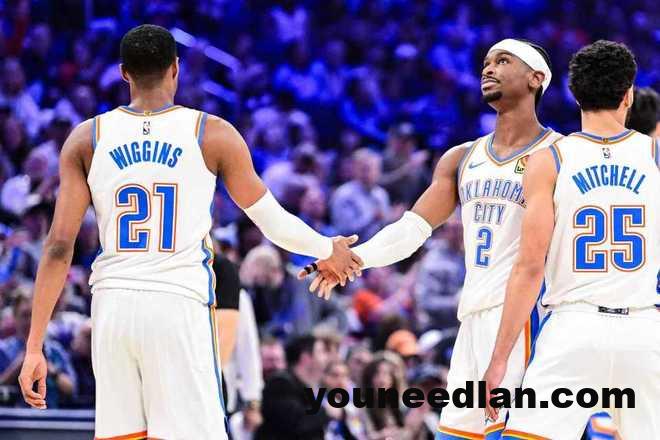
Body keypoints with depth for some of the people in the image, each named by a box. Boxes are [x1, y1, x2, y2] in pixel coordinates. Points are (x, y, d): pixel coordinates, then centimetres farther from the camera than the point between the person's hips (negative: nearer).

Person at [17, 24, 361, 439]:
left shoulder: (87, 139, 4)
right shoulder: (213, 134, 0)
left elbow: (59, 246, 0)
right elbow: (273, 221, 9)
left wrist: (34, 347, 1)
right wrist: (329, 250, 29)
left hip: (112, 306, 3)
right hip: (179, 306, -3)